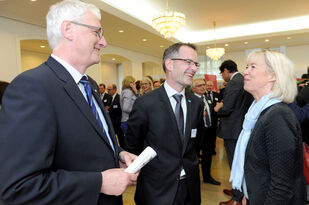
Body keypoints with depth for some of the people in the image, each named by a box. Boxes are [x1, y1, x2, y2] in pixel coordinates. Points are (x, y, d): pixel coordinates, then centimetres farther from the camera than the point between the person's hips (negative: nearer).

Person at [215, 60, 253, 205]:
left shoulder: (233, 83, -19)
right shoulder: (244, 81, 9)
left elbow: (227, 109, -25)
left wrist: (218, 109, -4)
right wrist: (223, 105, 13)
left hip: (233, 130, -9)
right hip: (243, 127, 10)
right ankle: (238, 190, 38)